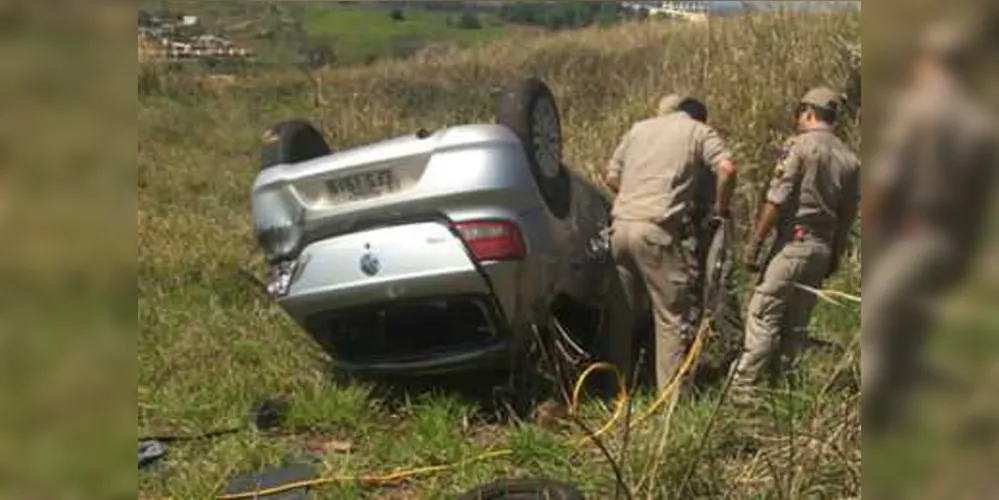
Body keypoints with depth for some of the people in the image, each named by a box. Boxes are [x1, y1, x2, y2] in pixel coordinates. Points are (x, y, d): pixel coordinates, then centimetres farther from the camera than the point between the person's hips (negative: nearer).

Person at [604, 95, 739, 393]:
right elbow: (727, 168, -7)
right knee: (672, 314, 3)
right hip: (657, 230, -5)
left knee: (622, 311, 15)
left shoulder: (639, 128, 23)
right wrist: (721, 207, 6)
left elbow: (612, 177, 21)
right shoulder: (700, 132, 10)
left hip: (620, 224, 5)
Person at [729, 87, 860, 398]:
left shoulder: (799, 146, -7)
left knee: (763, 316, -6)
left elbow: (777, 200, -13)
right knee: (796, 323, 12)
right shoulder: (850, 159, 12)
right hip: (823, 248, 7)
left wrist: (755, 242, -10)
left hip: (793, 242, -7)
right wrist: (835, 257, 21)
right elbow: (848, 215, 14)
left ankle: (743, 388, -9)